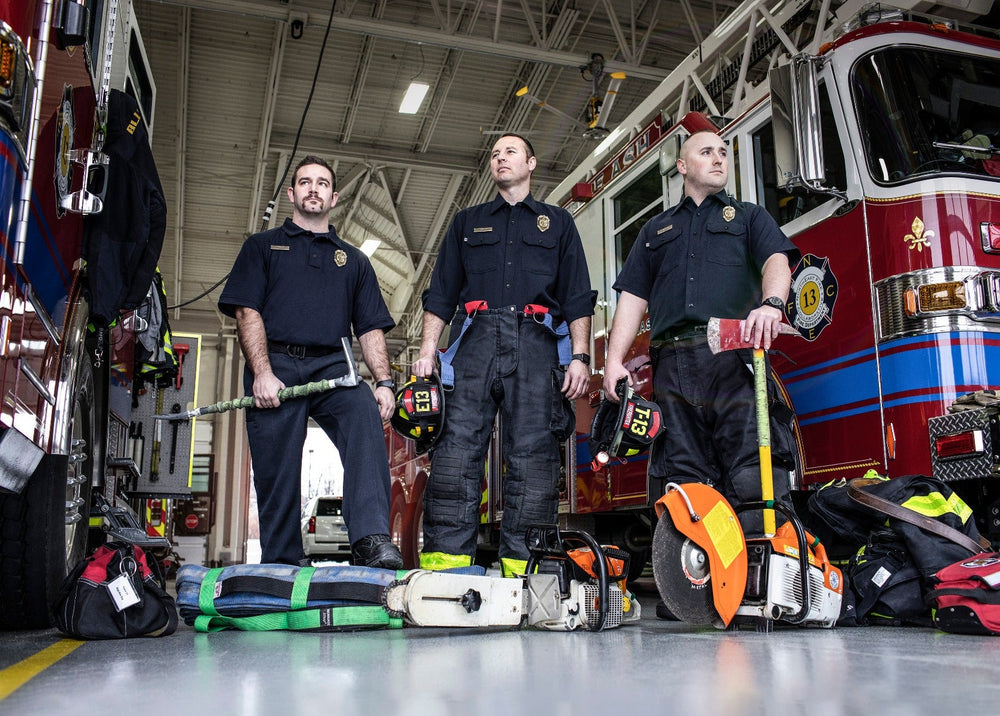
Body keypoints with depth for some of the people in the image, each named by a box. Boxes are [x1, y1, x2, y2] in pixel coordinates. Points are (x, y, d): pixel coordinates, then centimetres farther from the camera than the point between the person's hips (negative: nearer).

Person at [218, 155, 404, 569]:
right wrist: (262, 372, -10)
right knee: (276, 474, -5)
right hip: (276, 367, 0)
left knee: (365, 415, -30)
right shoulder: (262, 247, 21)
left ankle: (371, 541, -40)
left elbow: (370, 329, 17)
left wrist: (383, 382, 0)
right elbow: (247, 311, 6)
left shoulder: (353, 260, 26)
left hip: (332, 367, 0)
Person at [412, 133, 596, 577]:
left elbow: (578, 298, 14)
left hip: (535, 342, -1)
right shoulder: (468, 223, 27)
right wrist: (427, 349, 5)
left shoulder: (558, 223, 23)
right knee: (456, 449, -12)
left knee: (533, 454, -9)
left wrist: (580, 356, 0)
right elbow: (441, 293, 19)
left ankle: (522, 564, -9)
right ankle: (444, 562, -14)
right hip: (476, 338, 1)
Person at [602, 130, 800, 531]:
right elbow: (633, 297, 19)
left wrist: (771, 304, -22)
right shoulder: (656, 229, 29)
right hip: (673, 365, 2)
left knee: (751, 476, -13)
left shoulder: (749, 217, 23)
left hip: (734, 359, -2)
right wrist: (614, 360, 5)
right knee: (681, 479, -3)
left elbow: (777, 260, 2)